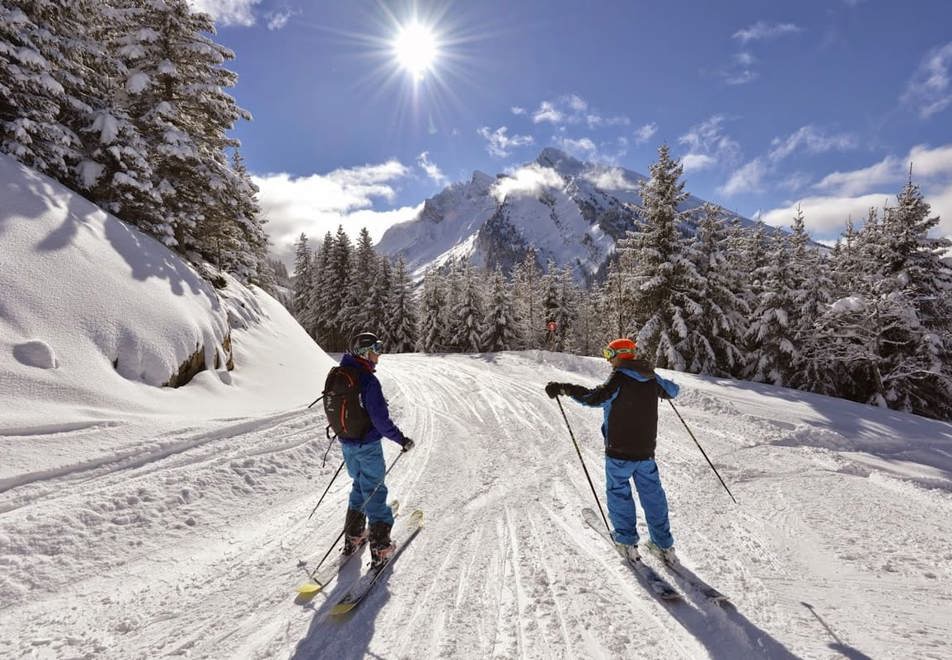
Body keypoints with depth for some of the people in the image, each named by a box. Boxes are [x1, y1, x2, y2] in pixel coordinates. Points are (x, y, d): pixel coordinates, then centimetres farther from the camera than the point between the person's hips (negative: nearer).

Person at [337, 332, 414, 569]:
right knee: (374, 491, 5)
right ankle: (380, 547, 15)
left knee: (360, 485, 24)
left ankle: (353, 536, 34)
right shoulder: (368, 380, -24)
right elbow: (380, 419, -25)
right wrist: (401, 439, -14)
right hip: (367, 446, -8)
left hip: (346, 443, 8)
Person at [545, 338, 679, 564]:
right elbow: (672, 391, 24)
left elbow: (595, 397, -32)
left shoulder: (619, 379, -16)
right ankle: (664, 545, 24)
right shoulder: (651, 378, 4)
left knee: (619, 493, 12)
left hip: (619, 452, -5)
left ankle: (628, 543, 16)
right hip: (646, 451, 6)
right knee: (653, 494, 17)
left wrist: (564, 388, -29)